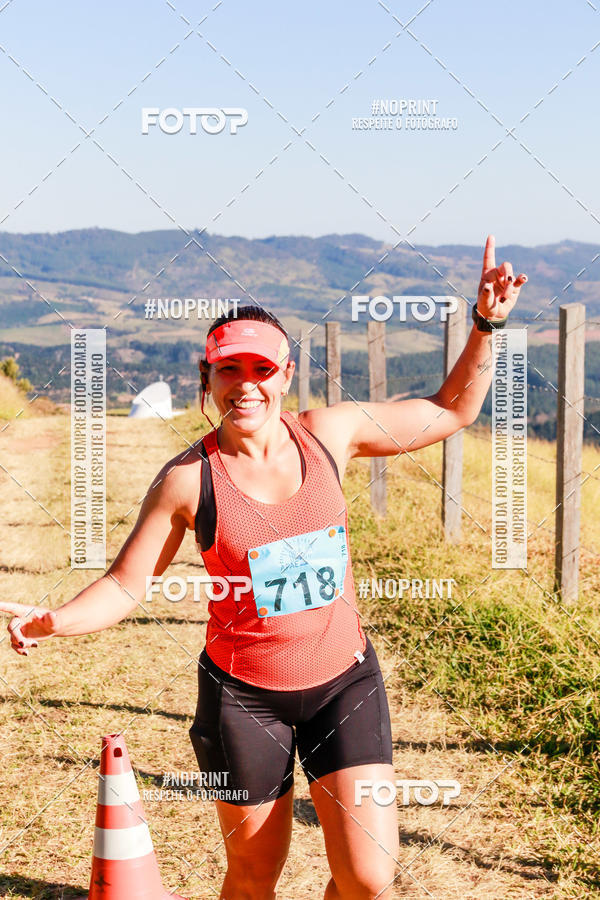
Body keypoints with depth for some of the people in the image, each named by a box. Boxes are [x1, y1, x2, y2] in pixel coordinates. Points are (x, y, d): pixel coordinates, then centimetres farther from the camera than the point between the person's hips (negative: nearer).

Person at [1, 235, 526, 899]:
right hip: (244, 694, -1)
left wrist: (484, 326, -3)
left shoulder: (329, 434, -3)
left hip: (343, 680, 2)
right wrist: (54, 620, -22)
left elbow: (451, 411, 8)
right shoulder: (189, 477, -9)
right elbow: (125, 586, -4)